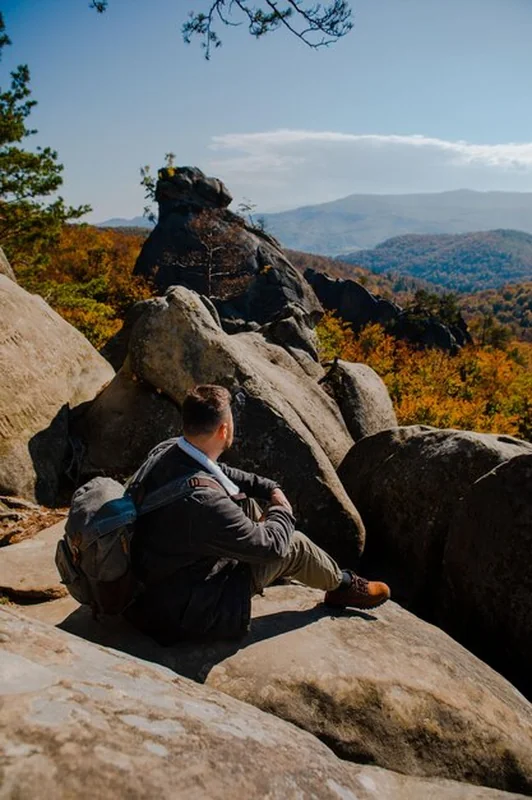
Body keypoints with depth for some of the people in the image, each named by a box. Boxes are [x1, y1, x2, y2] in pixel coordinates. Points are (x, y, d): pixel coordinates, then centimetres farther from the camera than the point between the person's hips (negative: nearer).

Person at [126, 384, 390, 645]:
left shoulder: (170, 456, -11)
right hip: (188, 608, -8)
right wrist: (283, 509, -5)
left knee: (249, 505, 13)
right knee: (293, 545, -1)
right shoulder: (203, 501, -38)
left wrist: (271, 489, 3)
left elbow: (223, 473, 12)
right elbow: (272, 546, -25)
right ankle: (342, 586, 29)